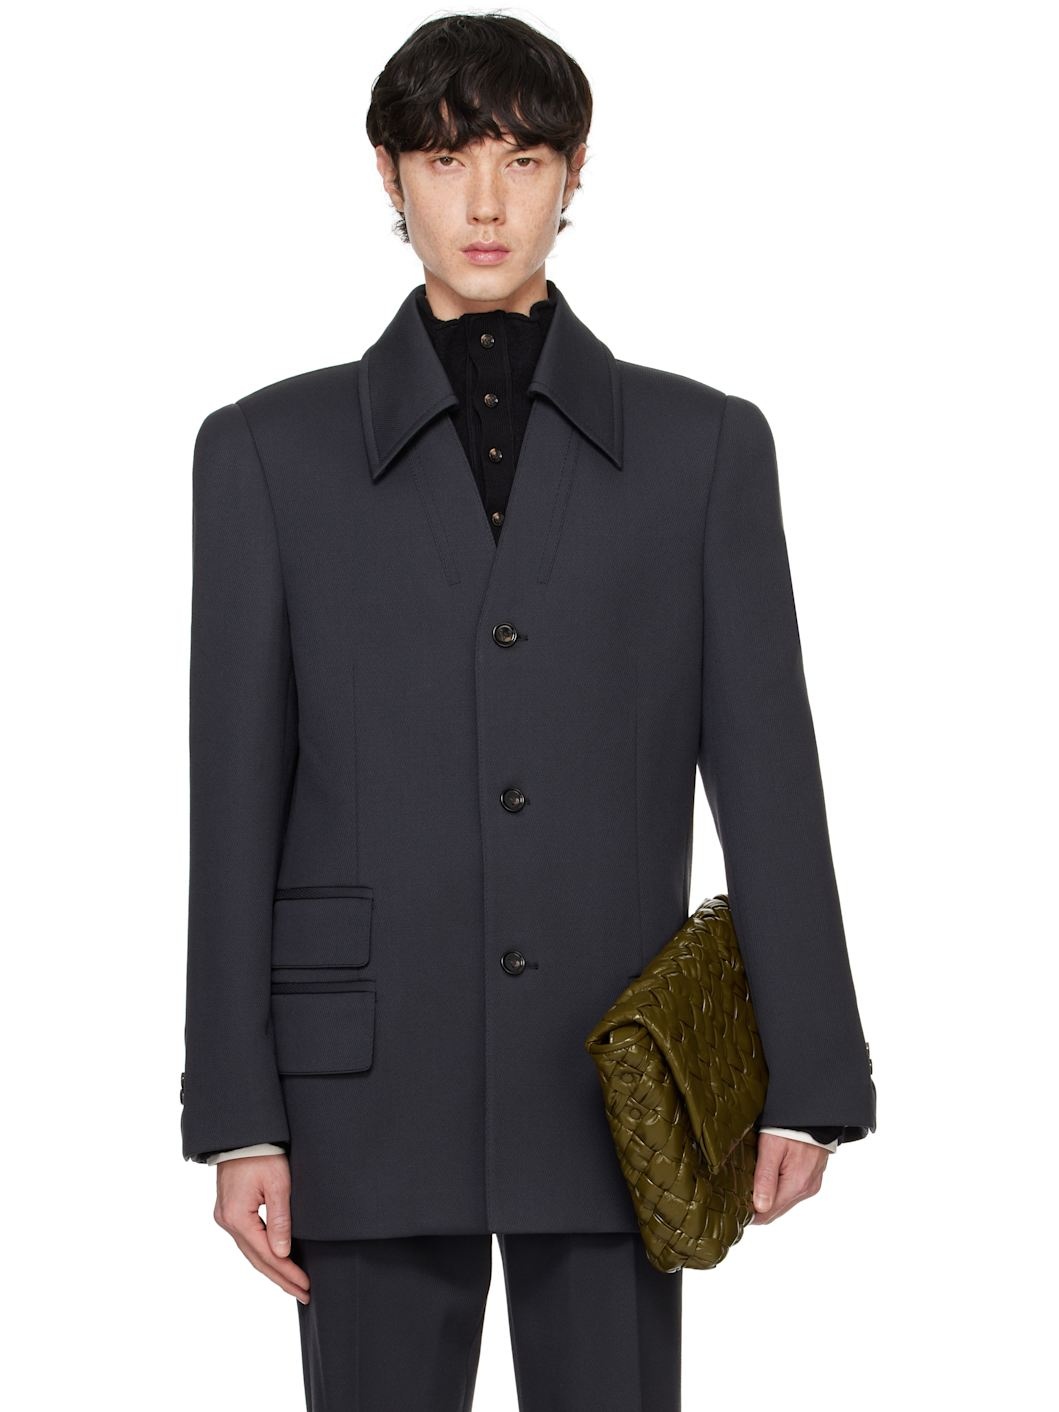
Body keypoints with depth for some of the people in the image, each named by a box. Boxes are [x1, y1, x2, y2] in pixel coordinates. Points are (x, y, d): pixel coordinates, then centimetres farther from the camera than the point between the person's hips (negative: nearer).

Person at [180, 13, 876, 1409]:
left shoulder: (703, 443, 5)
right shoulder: (270, 450, 4)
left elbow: (765, 771, 2)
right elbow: (237, 801, 2)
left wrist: (809, 1082, -3)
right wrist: (237, 1119, -3)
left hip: (614, 1083, 0)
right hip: (370, 1078, 0)